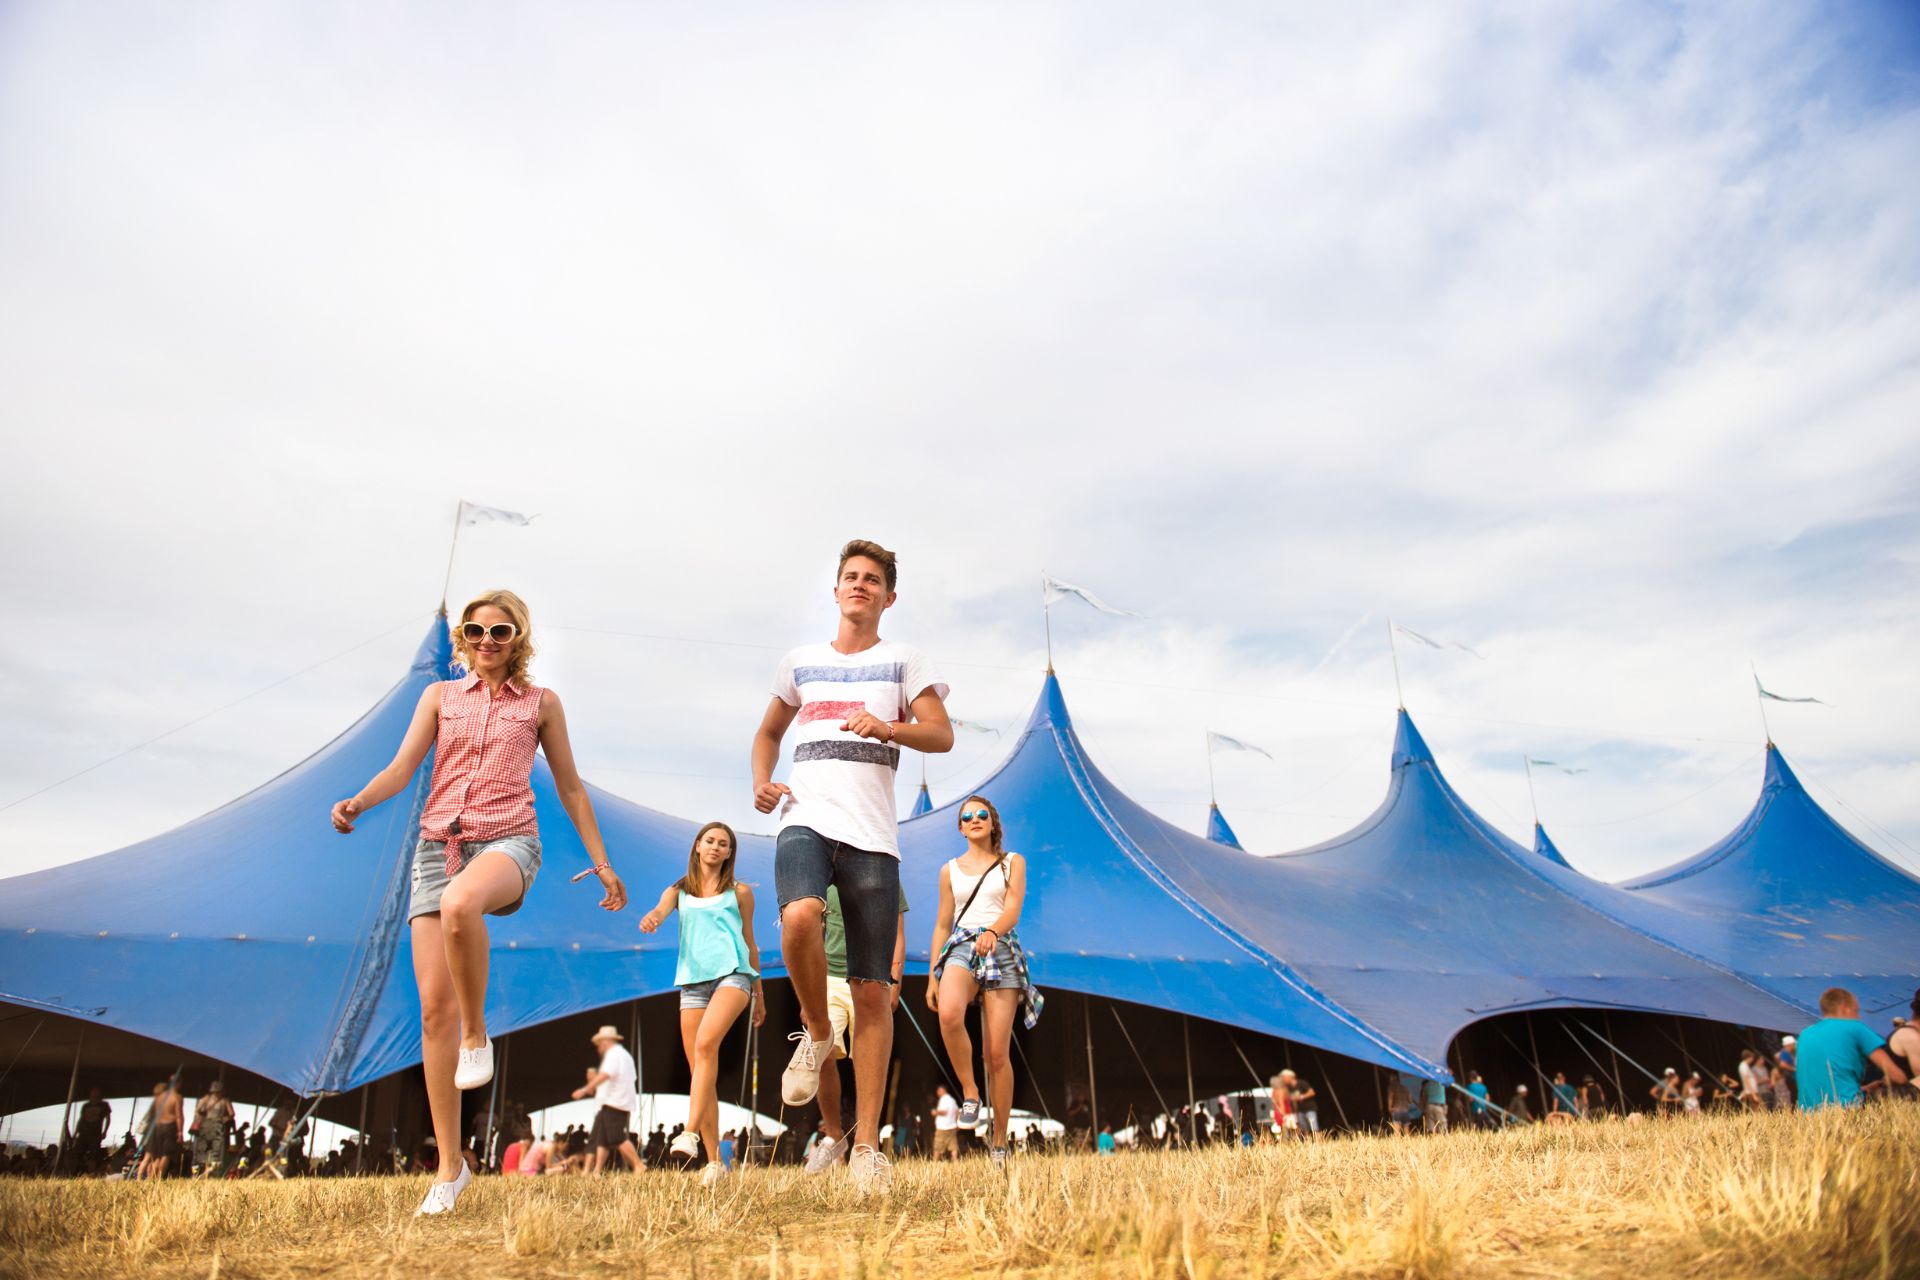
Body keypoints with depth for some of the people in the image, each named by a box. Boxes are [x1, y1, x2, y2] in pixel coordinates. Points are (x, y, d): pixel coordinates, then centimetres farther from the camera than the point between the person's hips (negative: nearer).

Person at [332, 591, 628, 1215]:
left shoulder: (540, 702, 11)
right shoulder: (440, 696, 15)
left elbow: (570, 787, 14)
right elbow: (402, 766, 5)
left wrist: (602, 862, 10)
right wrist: (358, 800, -17)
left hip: (507, 841, -3)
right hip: (437, 843, 3)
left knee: (460, 904, -40)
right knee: (434, 1008, -4)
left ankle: (478, 1033, -15)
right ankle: (449, 1167, 6)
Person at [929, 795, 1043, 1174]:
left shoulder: (1012, 862, 10)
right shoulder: (950, 869, 16)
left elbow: (1014, 909, -4)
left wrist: (992, 932, -26)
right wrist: (932, 977, 10)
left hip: (1001, 949, -1)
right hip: (961, 947, 1)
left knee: (998, 1053, -4)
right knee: (949, 1014, -33)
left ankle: (999, 1141, 10)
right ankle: (969, 1093, -12)